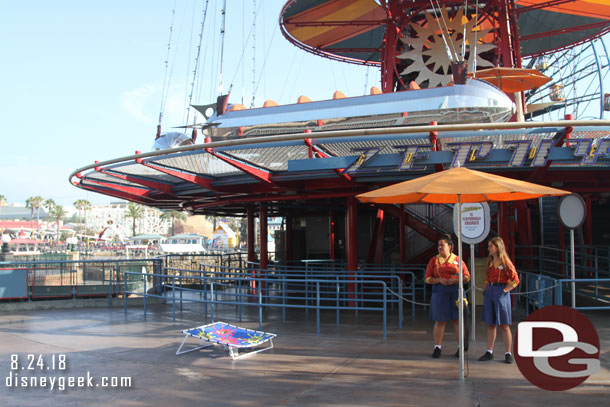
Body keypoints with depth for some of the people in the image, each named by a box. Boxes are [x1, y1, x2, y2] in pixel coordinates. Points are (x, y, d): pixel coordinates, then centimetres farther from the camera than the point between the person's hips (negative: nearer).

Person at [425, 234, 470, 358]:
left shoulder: (458, 260, 5)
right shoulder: (434, 260, 7)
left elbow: (467, 277, 5)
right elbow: (428, 278, 4)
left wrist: (456, 280, -12)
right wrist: (440, 280, -13)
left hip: (456, 291, 0)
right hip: (440, 292, 0)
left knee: (457, 319, 3)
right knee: (440, 320, 2)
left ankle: (462, 347, 15)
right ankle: (437, 347, 9)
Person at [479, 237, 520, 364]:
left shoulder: (505, 262, -8)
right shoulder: (490, 261, 12)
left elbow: (515, 280, -9)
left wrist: (504, 290, -10)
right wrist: (485, 290, 10)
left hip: (501, 293, -6)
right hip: (489, 292, 6)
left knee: (504, 325, -1)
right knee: (491, 324, 10)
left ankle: (508, 354, 7)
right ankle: (489, 352, 16)